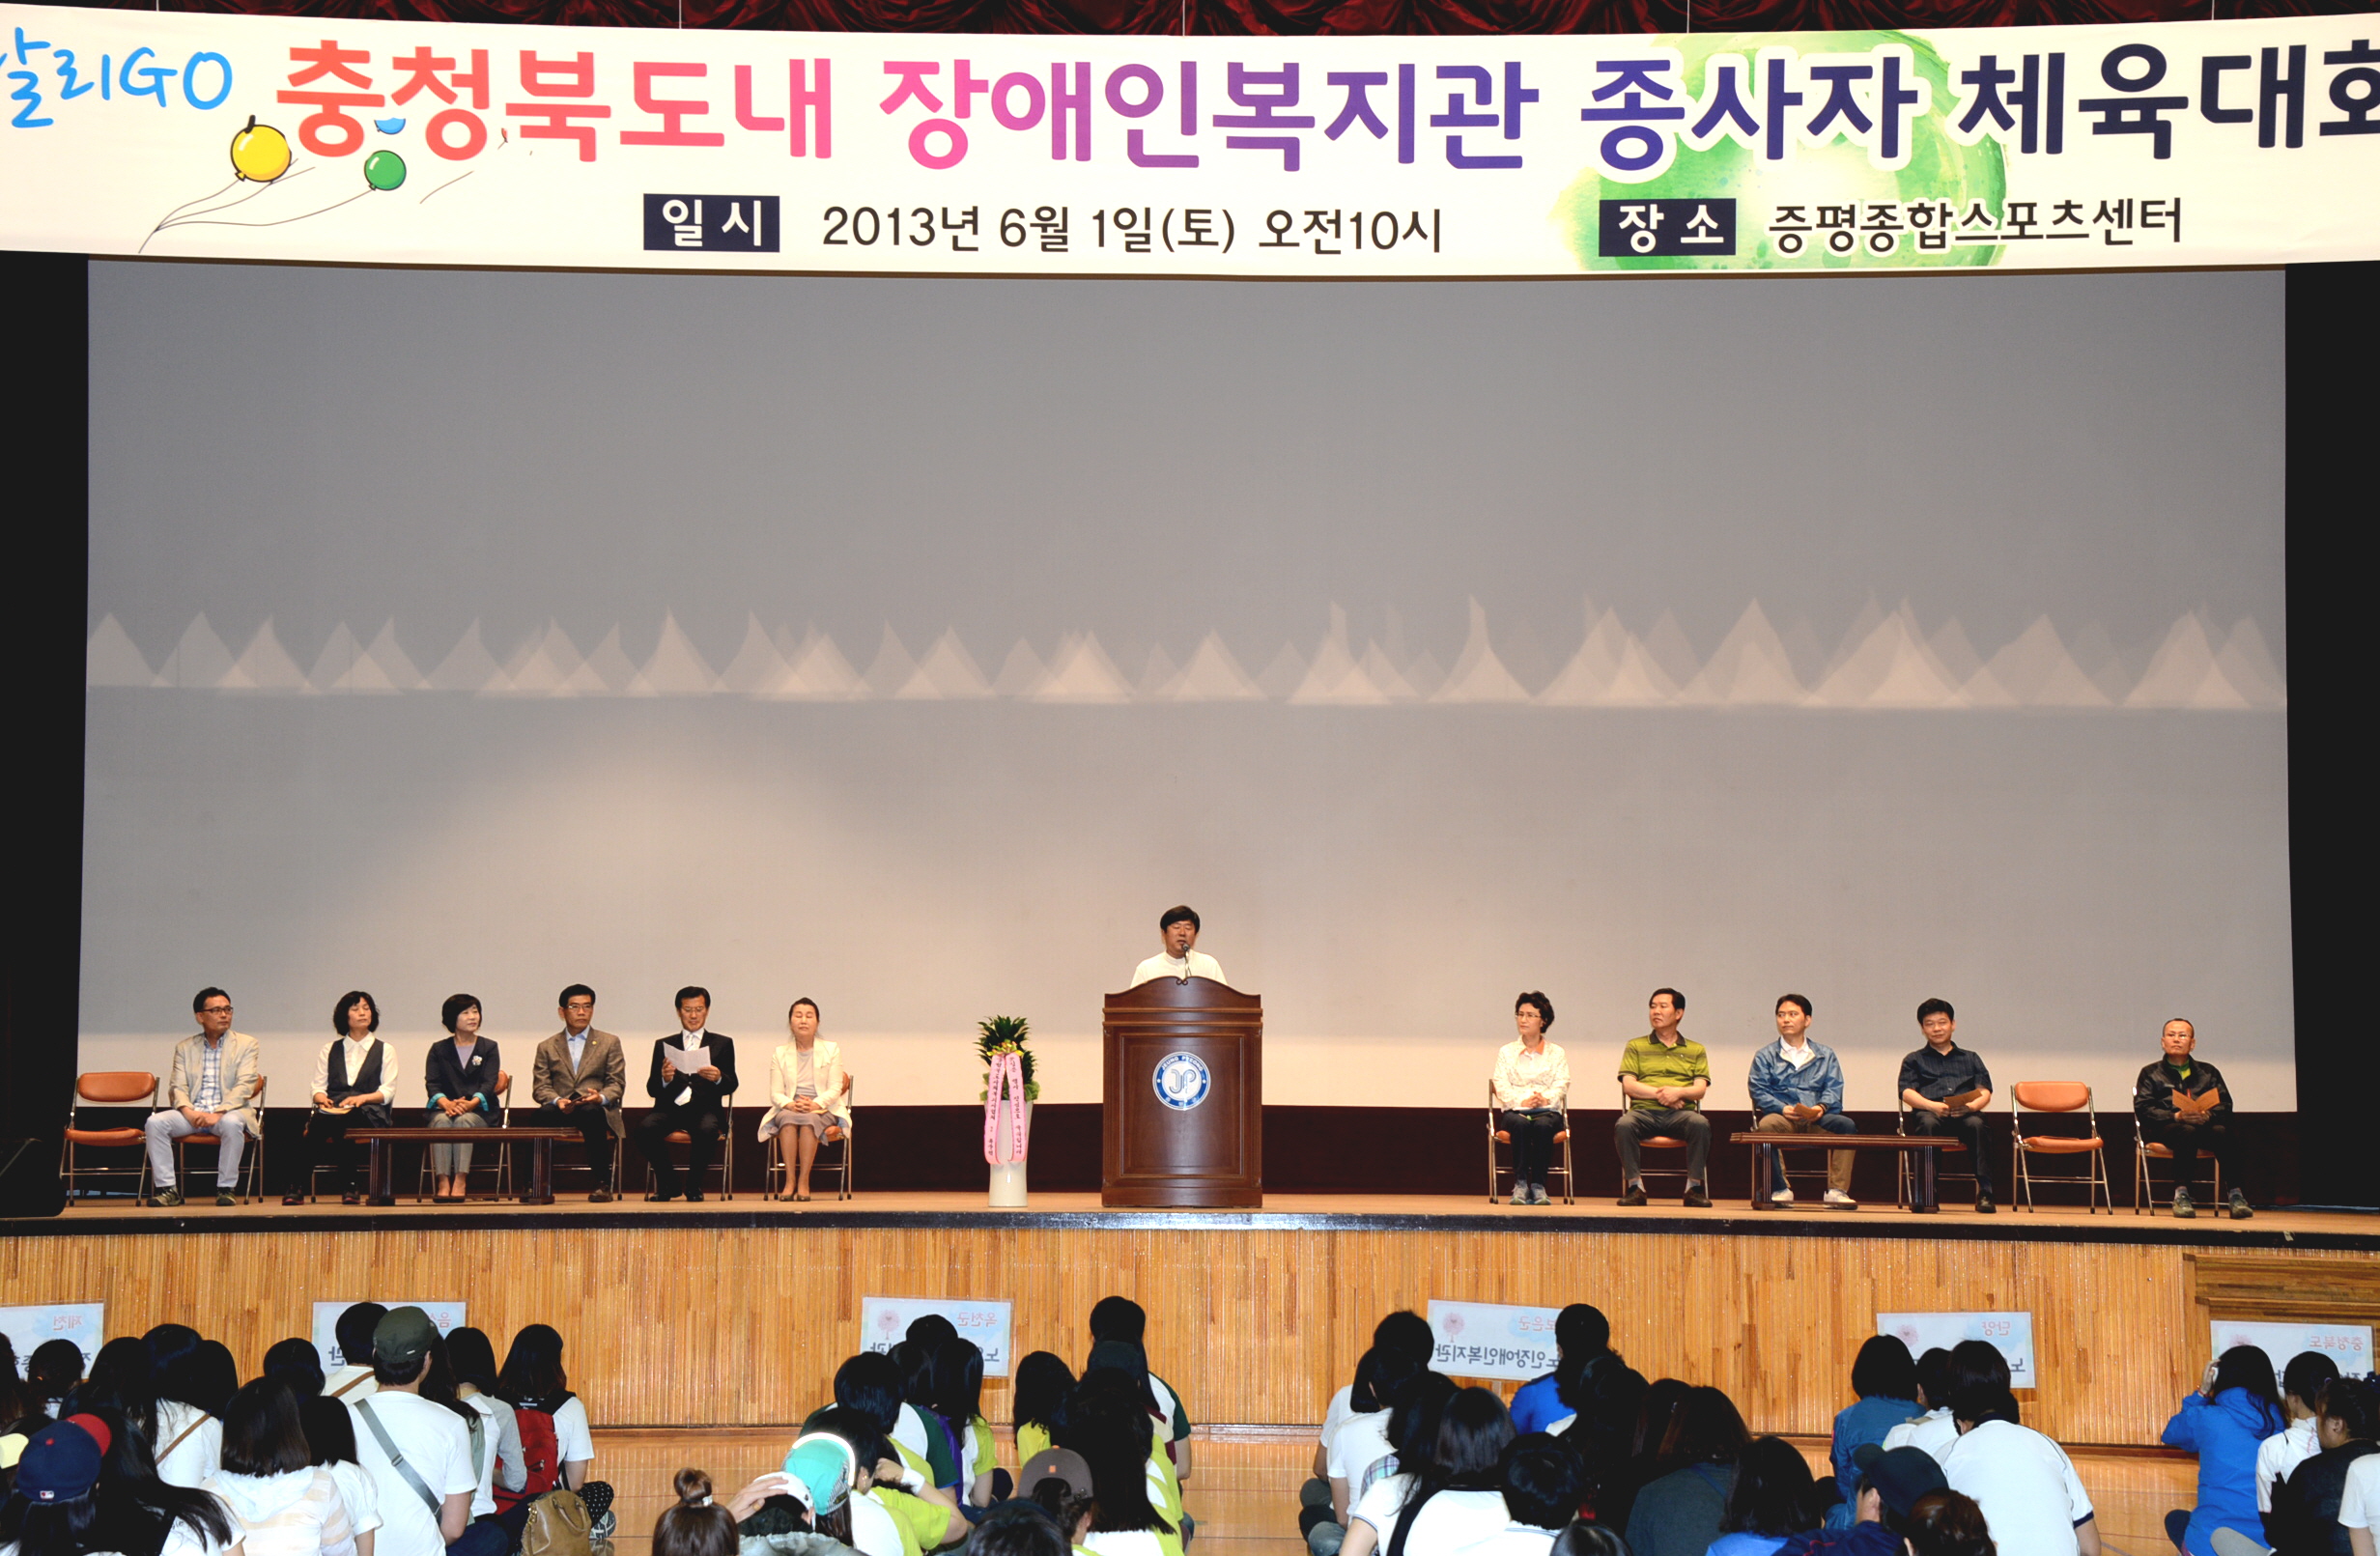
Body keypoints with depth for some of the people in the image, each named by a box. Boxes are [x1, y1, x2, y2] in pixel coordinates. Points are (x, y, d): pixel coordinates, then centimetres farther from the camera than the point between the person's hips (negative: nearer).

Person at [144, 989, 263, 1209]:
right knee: (154, 1122, -24)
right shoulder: (184, 1048, 16)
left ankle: (227, 1188, -25)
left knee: (232, 1123, -38)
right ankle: (167, 1189, -21)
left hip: (229, 1111, -3)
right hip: (192, 1114, 3)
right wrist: (189, 1112, -15)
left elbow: (244, 1087, -5)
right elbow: (177, 1087, 7)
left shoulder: (246, 1044, 7)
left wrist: (219, 1113, -20)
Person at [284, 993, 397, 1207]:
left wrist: (362, 1098, -12)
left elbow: (388, 1091, 7)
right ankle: (298, 1186, -38)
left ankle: (347, 1187, -37)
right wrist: (321, 1097, -11)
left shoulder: (385, 1051, 19)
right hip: (333, 1109, 2)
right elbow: (318, 1086, 14)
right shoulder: (330, 1050, 25)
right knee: (316, 1123, -36)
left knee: (340, 1123, -39)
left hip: (367, 1113, -2)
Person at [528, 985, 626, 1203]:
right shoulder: (546, 1047, 20)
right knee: (544, 1113, -36)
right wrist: (557, 1101, -15)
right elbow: (540, 1087, 8)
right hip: (561, 1112, 1)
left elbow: (617, 1084, 8)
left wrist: (601, 1097, -15)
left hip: (596, 1109, -1)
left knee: (592, 1112, -39)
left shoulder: (610, 1043, 17)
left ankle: (602, 1184, -34)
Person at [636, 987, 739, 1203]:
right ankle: (667, 1185, -8)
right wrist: (664, 1078, -14)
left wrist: (718, 1078, -17)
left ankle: (694, 1187, -12)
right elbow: (651, 1089, 10)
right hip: (671, 1108, 1)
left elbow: (731, 1086, 6)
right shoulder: (663, 1045, 19)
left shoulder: (722, 1044, 17)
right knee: (645, 1128, -31)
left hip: (704, 1107, -1)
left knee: (707, 1130, -37)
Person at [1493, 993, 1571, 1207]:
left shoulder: (1556, 1053, 18)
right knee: (1520, 1124, -37)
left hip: (1548, 1111, 0)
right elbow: (1501, 1085, 4)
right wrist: (1522, 1101, -16)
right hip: (1515, 1110, 0)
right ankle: (1520, 1185, -39)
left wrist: (1546, 1098, -19)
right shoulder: (1506, 1052, 18)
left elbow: (1561, 1084, 3)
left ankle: (1538, 1186, -35)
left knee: (1542, 1125, -37)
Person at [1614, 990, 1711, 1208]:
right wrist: (1659, 1094, -9)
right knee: (1623, 1126, -35)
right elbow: (1628, 1085, 5)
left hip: (1681, 1112, 0)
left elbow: (1700, 1089, 6)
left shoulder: (1695, 1050, 19)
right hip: (1644, 1110, 0)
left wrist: (1678, 1092, -15)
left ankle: (1694, 1186, -23)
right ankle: (1634, 1186, -24)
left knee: (1701, 1124, -35)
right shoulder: (1636, 1047, 17)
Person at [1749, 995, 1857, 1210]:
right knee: (1766, 1125, -37)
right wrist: (1782, 1108, -15)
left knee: (1846, 1125, -29)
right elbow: (1759, 1091, 4)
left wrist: (1821, 1107, -14)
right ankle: (1781, 1190, -27)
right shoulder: (1765, 1056, 18)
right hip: (1783, 1119, -1)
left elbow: (1834, 1088, 8)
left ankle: (1837, 1191, -28)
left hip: (1817, 1120, 1)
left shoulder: (1825, 1055, 22)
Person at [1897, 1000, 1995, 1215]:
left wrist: (1971, 1106, -10)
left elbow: (1985, 1093, 15)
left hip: (1964, 1115, 1)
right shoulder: (1914, 1060, 26)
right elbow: (1907, 1093, 9)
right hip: (1929, 1111, -1)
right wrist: (1933, 1106, -13)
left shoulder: (1971, 1058, 30)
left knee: (1976, 1125, -36)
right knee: (1927, 1124, -38)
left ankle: (1984, 1192, -41)